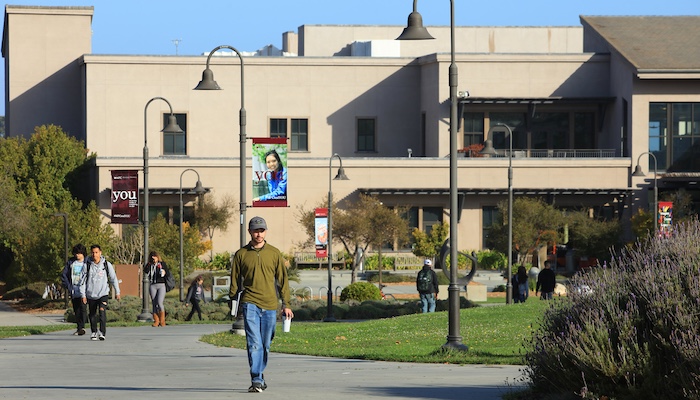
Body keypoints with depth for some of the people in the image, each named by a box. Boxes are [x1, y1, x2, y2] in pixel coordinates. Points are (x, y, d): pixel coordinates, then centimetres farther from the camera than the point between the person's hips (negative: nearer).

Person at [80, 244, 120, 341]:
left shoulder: (107, 264, -2)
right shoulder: (87, 265, -3)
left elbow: (113, 278, 7)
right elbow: (82, 280, 2)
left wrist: (117, 292, 10)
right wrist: (83, 295, -1)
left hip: (103, 293, -2)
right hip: (91, 295, 2)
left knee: (102, 311, -21)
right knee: (92, 315, 9)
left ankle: (102, 332, -23)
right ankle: (94, 332, 29)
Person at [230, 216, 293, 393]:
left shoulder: (274, 254, 8)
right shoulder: (241, 254, 6)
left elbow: (282, 279, 10)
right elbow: (235, 280, 11)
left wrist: (286, 305, 6)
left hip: (270, 305, 2)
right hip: (250, 304, -2)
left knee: (265, 345, 8)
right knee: (254, 343, -14)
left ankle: (259, 376, 24)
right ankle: (257, 380, -17)